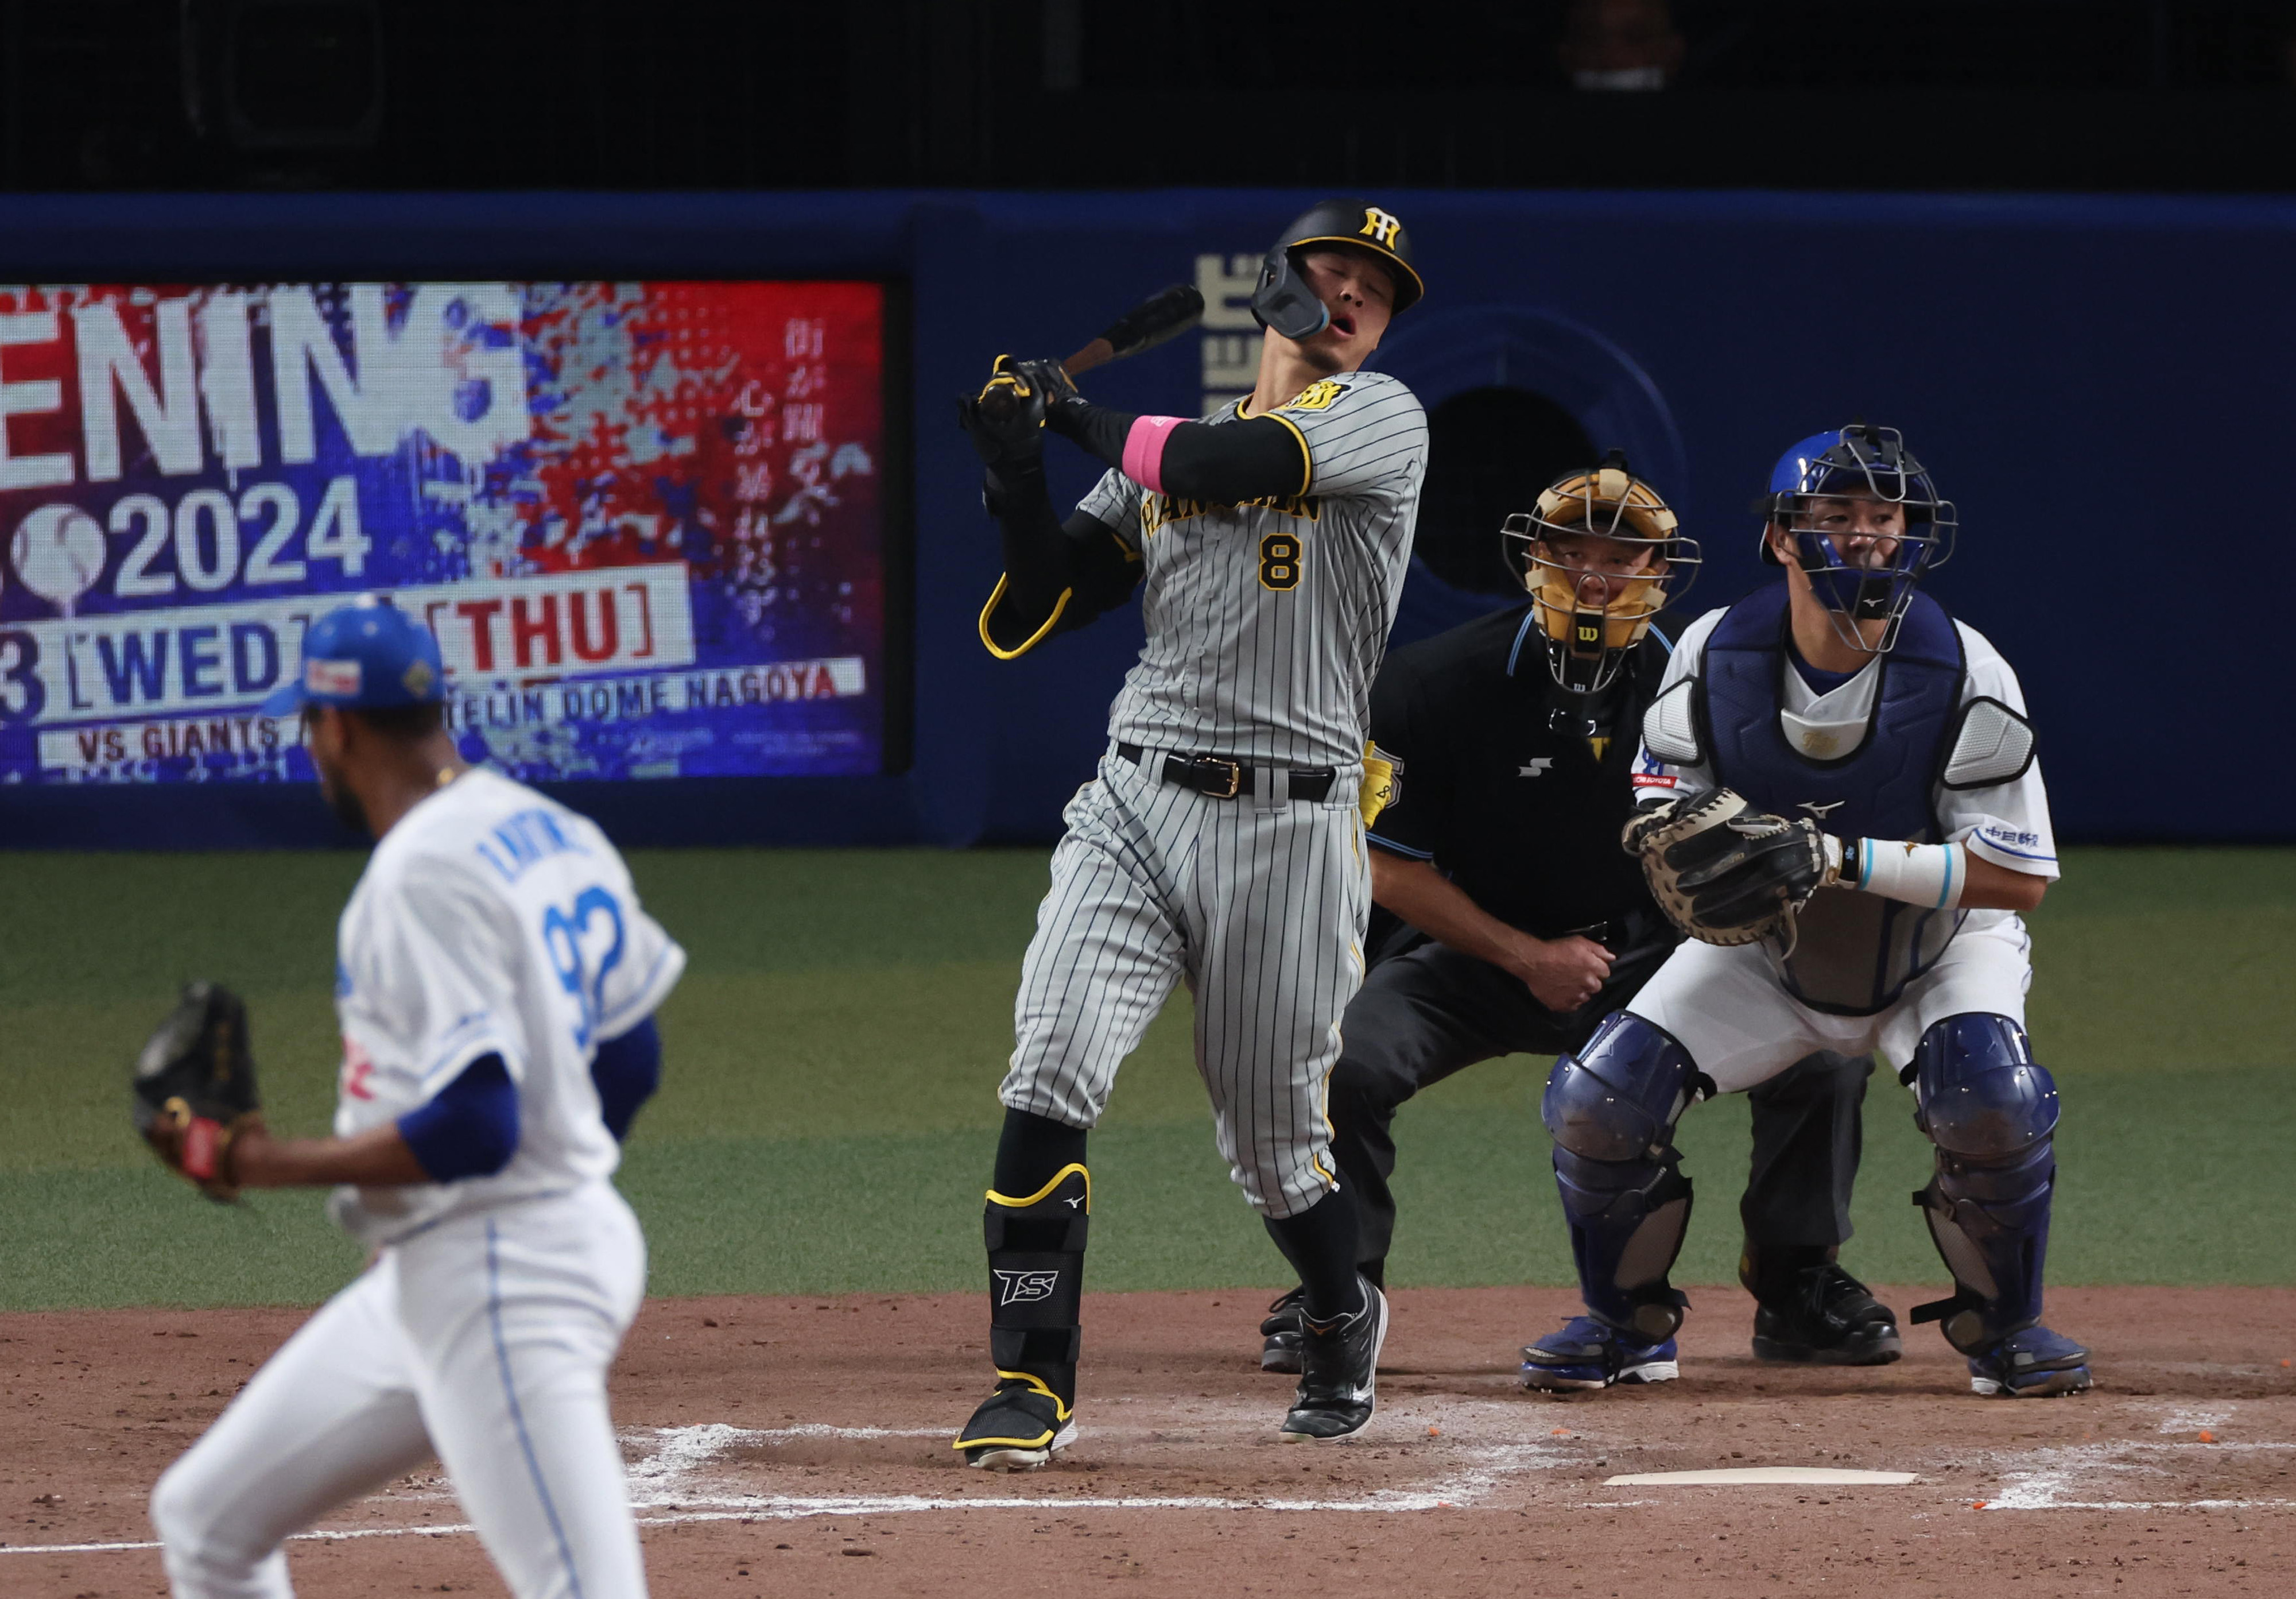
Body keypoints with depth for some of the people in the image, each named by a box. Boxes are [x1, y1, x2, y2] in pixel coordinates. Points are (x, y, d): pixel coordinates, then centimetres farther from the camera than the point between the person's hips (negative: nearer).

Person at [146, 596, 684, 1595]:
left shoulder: (422, 874, -18)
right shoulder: (549, 832, 11)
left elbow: (473, 1127, -25)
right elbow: (629, 1063, 18)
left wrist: (275, 1167, -16)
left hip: (500, 1287, -11)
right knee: (205, 1519, 18)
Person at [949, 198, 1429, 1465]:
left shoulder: (1381, 420, 2)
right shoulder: (1158, 452, 16)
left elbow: (1227, 469, -16)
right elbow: (1033, 615, 11)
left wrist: (1083, 418, -1)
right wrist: (1017, 474, -5)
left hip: (1290, 825, -3)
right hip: (1136, 801, 3)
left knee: (1273, 1142, 6)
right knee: (1050, 1078, -16)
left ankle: (1342, 1316, 38)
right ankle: (1032, 1385, -12)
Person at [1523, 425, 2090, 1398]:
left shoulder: (1962, 676, -25)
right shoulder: (1714, 658, -16)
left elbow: (2021, 874, -25)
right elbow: (1661, 818, -4)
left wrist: (1842, 860, -35)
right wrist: (1683, 848, -30)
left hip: (1939, 950, -2)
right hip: (1762, 957, 3)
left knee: (1993, 1100, -32)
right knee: (1593, 1106, -14)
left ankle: (2004, 1327, -5)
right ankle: (1627, 1317, 14)